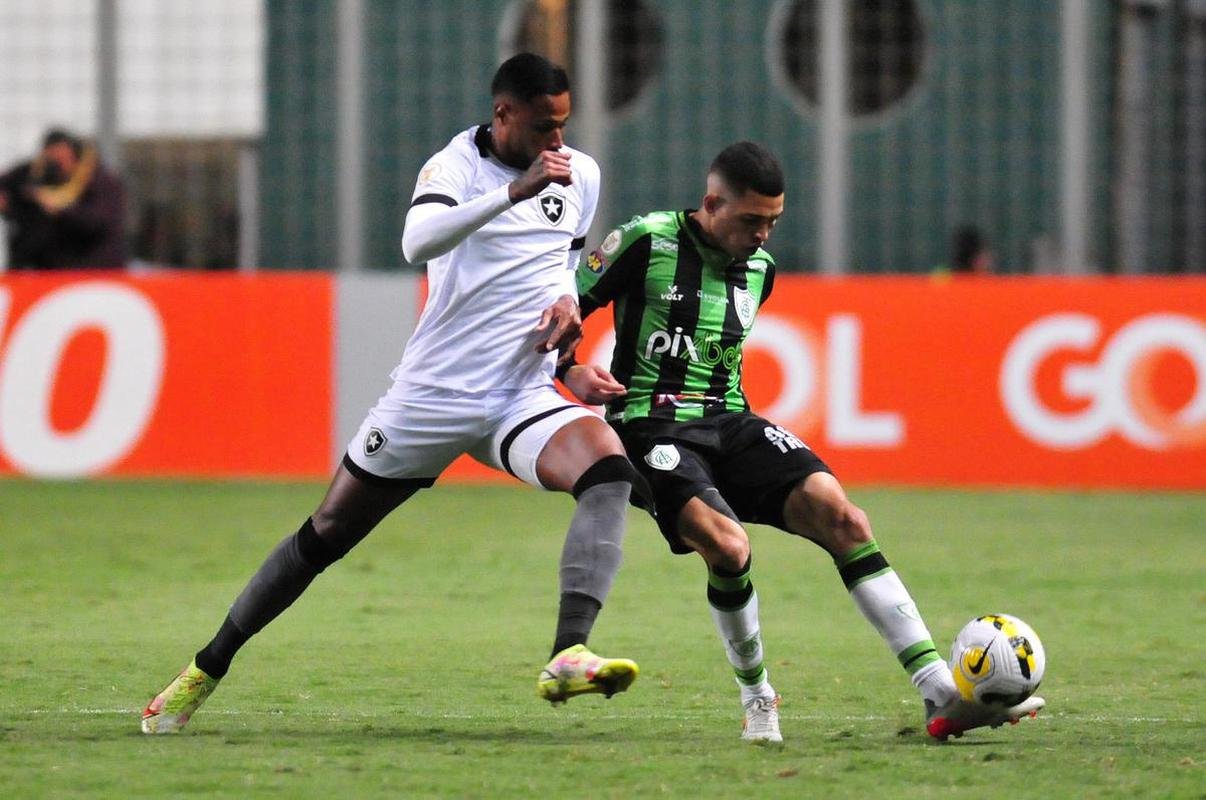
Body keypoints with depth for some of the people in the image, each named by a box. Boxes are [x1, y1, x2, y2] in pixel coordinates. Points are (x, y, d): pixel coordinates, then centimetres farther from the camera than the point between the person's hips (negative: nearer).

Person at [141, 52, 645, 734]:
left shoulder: (581, 175, 9)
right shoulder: (455, 166, -7)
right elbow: (418, 241, -30)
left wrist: (568, 300, 6)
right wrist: (515, 191, -38)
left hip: (523, 395, 3)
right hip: (434, 391, -3)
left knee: (609, 465, -28)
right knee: (325, 536, 5)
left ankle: (569, 657, -39)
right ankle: (207, 671, 22)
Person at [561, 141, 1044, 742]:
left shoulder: (759, 267, 12)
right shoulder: (647, 241, -7)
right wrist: (570, 372, -19)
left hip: (731, 422, 6)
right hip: (652, 425, -5)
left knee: (836, 512, -18)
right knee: (726, 545, -32)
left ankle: (941, 693, -24)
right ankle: (756, 698, -4)